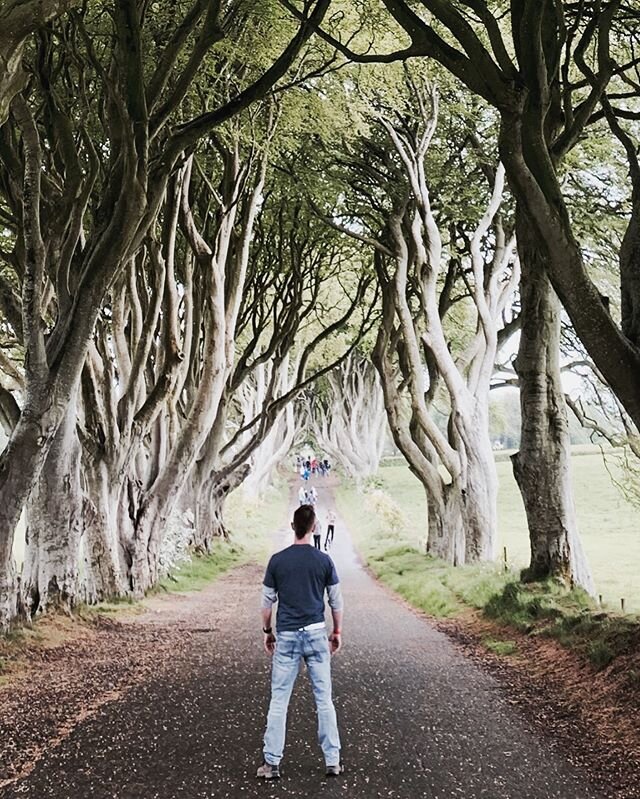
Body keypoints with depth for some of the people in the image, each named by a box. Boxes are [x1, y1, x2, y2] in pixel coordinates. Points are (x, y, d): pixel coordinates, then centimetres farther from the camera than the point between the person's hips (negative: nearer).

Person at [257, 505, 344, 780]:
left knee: (278, 700, 5)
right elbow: (336, 601, 3)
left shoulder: (277, 560, -3)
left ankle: (272, 762, 7)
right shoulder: (324, 560, -3)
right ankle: (332, 760, 12)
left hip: (286, 636, 0)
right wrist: (337, 632, 15)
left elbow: (267, 601, 2)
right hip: (316, 634, 0)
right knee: (323, 698, 7)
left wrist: (268, 631, 15)